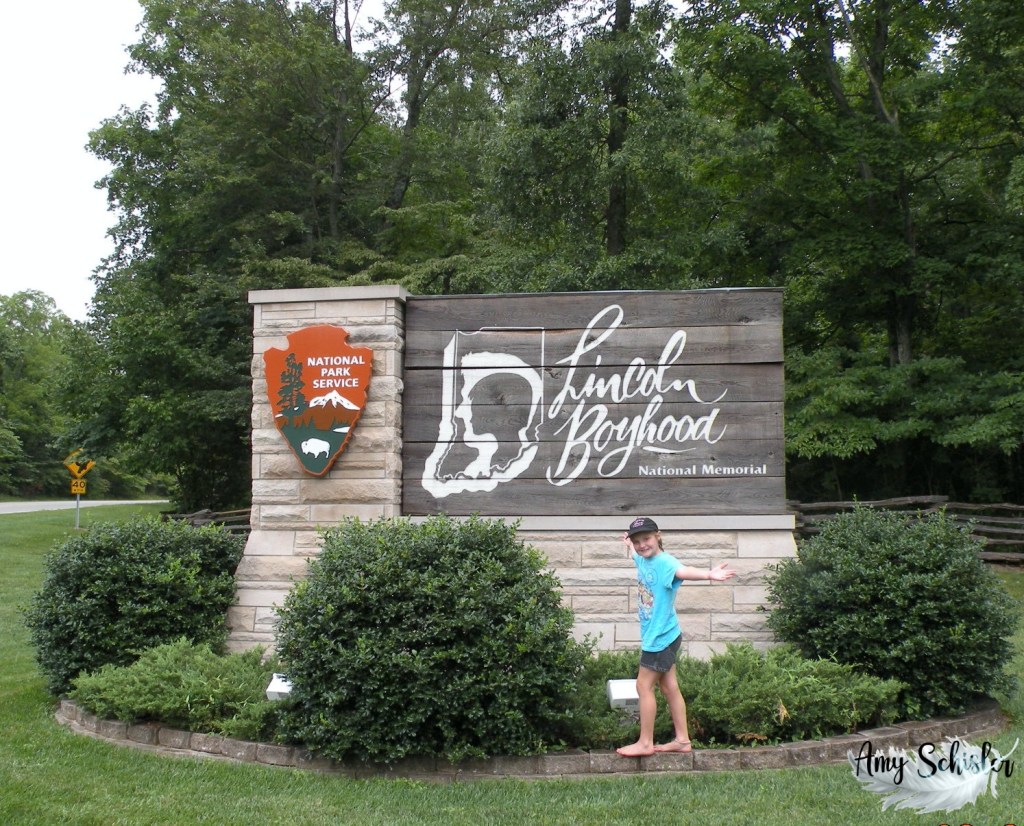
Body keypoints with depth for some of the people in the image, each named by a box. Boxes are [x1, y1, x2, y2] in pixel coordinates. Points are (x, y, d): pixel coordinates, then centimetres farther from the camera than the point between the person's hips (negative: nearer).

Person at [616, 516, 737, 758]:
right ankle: (682, 740, 21)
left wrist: (709, 574, -63)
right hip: (656, 636, 9)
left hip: (661, 637, -9)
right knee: (669, 686, 13)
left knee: (644, 686, -2)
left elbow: (683, 571, -43)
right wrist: (628, 544, 53)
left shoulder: (664, 562, -21)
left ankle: (645, 743, 9)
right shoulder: (643, 560, 6)